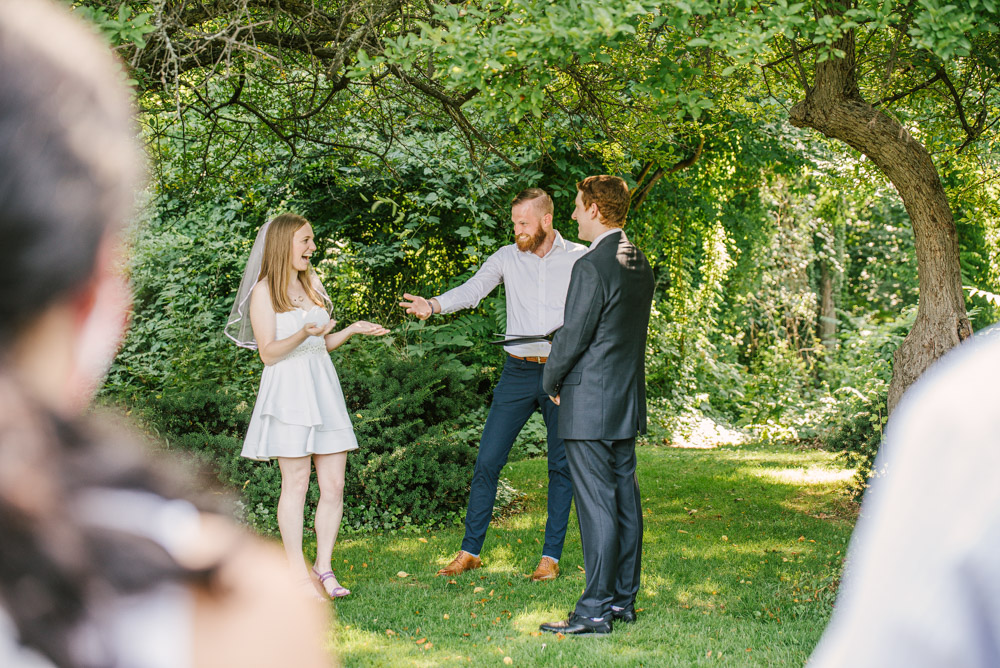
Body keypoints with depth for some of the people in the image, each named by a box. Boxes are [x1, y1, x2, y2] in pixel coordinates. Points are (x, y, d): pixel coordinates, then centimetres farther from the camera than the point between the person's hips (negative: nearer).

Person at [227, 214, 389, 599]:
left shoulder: (311, 283, 17)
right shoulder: (264, 291, -3)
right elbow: (269, 353, -9)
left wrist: (352, 330, 7)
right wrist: (304, 334, -23)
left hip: (323, 389, 6)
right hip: (288, 390, -6)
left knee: (334, 485, 1)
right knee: (296, 483, -4)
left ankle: (324, 567, 10)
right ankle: (297, 573, 2)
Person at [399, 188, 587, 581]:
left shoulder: (580, 259, 2)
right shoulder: (507, 257, 4)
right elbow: (473, 289, -7)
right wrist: (433, 305, -25)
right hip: (518, 372, 1)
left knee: (562, 466, 2)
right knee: (487, 461, -1)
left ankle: (551, 556, 11)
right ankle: (470, 551, 9)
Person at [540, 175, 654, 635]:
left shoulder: (591, 267, -17)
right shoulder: (639, 264, 10)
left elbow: (573, 336, -16)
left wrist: (551, 381, 2)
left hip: (589, 406, -9)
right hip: (628, 401, 9)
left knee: (596, 505, -6)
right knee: (625, 499, 12)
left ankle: (596, 610, -4)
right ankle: (623, 599, 19)